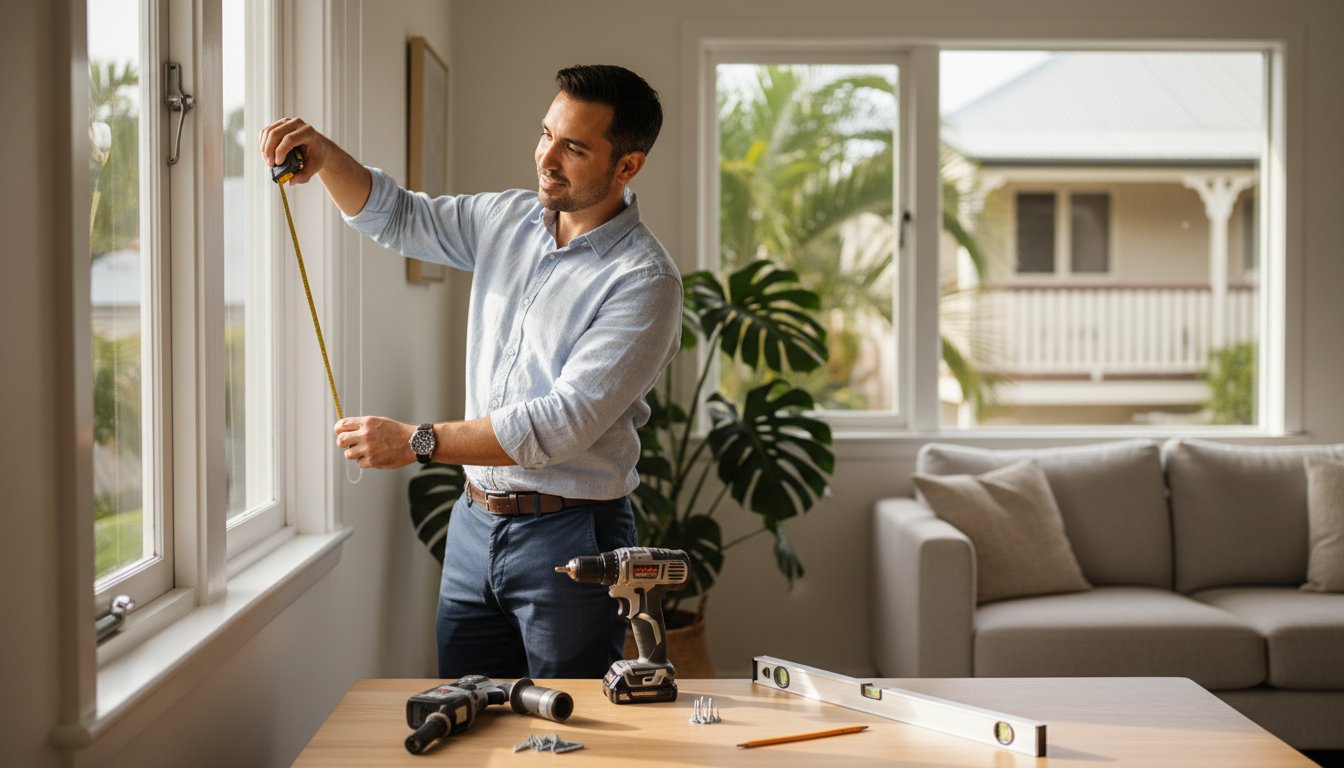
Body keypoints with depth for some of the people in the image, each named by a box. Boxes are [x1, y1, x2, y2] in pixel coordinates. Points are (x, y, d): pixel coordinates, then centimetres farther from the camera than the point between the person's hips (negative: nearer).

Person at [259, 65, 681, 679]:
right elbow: (394, 217, 16)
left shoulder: (644, 281, -16)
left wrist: (417, 442, -23)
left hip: (568, 537, -6)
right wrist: (324, 157, -4)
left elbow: (564, 422, -23)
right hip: (475, 522, 6)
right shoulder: (508, 220, 7)